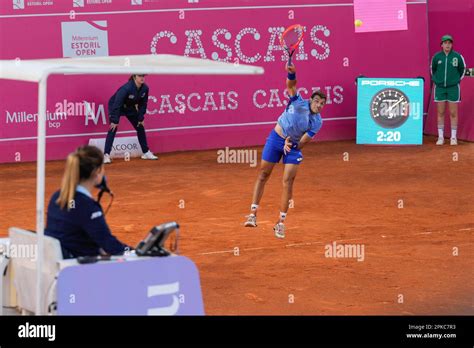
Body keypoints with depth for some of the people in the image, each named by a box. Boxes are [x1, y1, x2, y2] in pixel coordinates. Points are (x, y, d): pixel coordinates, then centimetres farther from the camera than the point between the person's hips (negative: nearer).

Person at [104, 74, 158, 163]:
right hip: (115, 106, -6)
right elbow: (117, 104, -34)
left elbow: (143, 104, -4)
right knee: (113, 129, -19)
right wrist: (114, 121, -35)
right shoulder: (126, 88, -36)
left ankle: (146, 153, 19)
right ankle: (106, 155, -20)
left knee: (140, 127, 7)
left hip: (130, 108, 6)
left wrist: (141, 118, -5)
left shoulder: (145, 88, -18)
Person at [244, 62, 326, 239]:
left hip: (294, 146, 0)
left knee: (288, 182, -8)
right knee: (263, 175, 1)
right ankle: (253, 213, 8)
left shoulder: (317, 122, -10)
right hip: (276, 138, 0)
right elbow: (291, 85, -27)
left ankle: (281, 222, -1)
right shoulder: (298, 102, -13)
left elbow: (303, 142, -11)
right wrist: (292, 74, -47)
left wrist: (291, 145, -27)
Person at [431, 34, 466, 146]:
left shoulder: (457, 56, -5)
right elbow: (433, 69, 17)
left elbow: (462, 69, 11)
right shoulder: (436, 57, -1)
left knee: (453, 113, 1)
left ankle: (453, 137, 8)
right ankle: (440, 137, 10)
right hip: (440, 87, 1)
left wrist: (456, 80, 12)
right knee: (440, 113, 4)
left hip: (453, 88, -1)